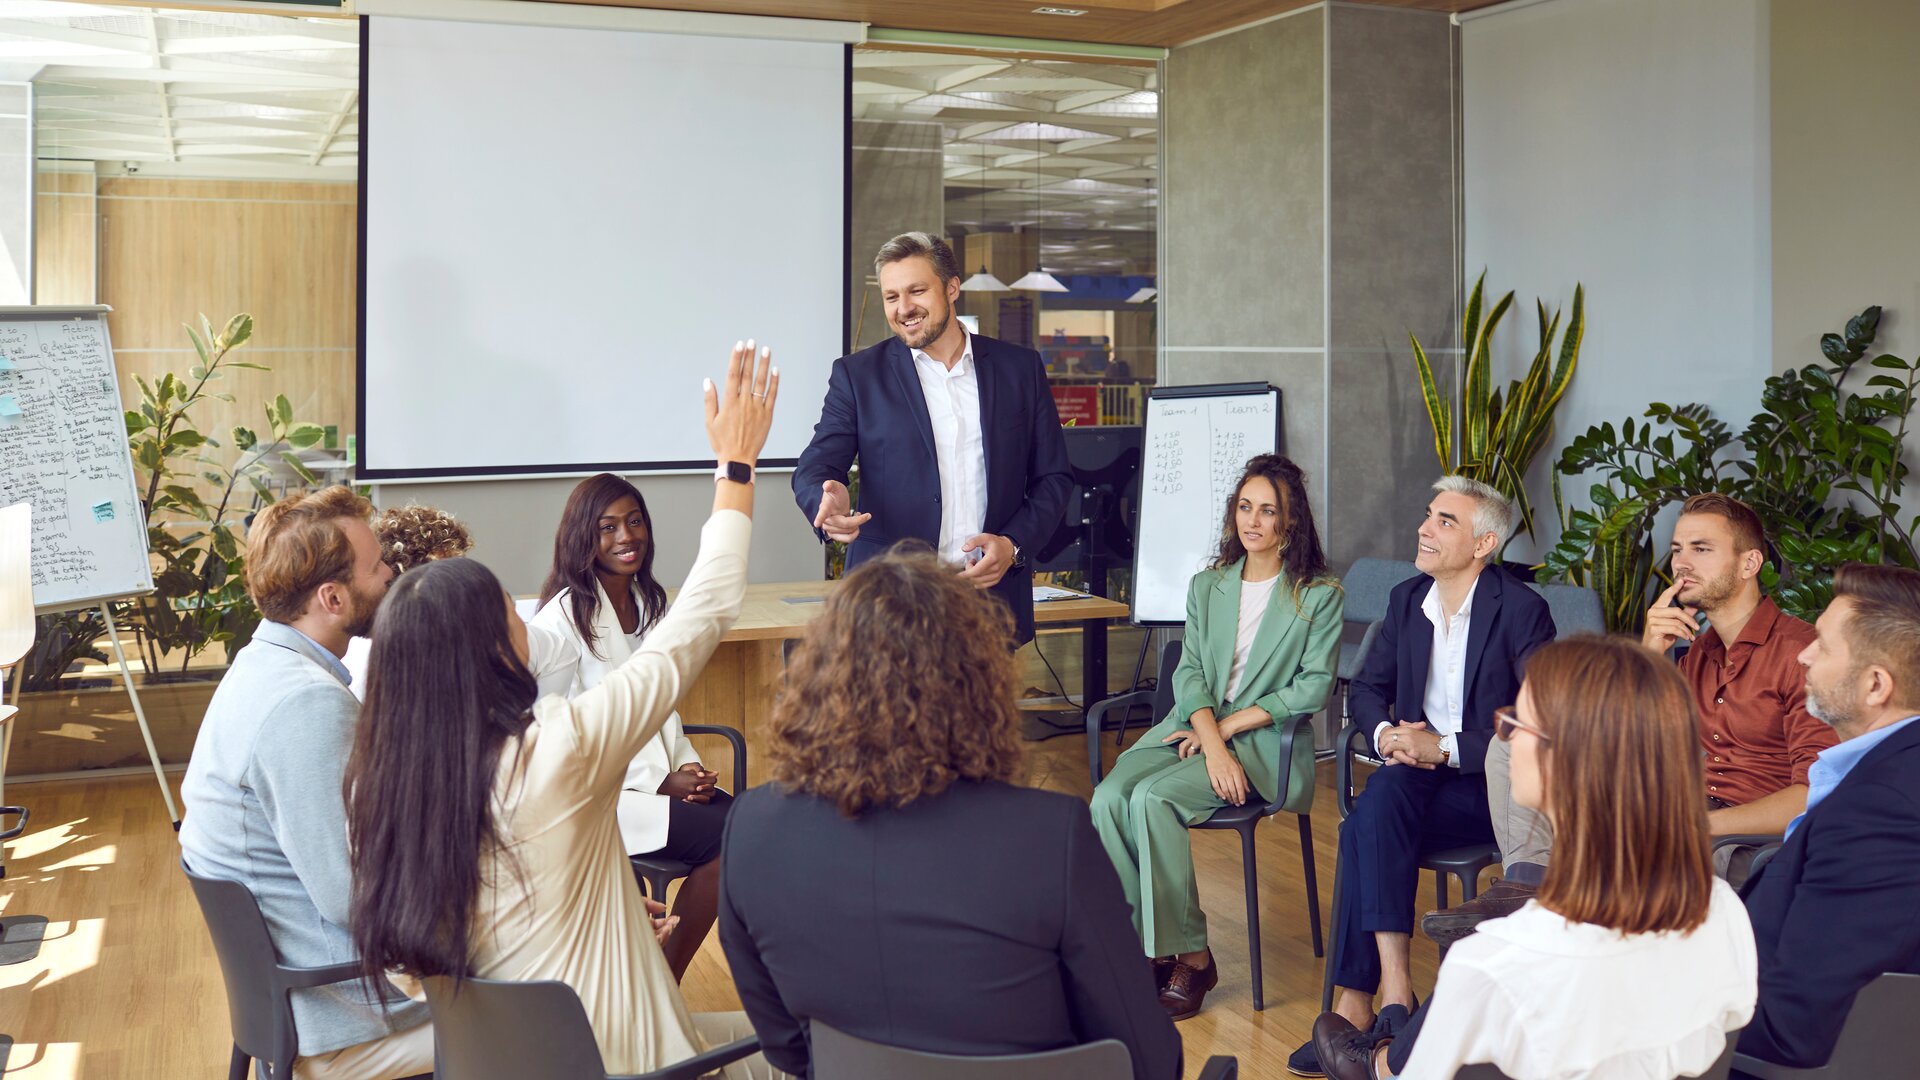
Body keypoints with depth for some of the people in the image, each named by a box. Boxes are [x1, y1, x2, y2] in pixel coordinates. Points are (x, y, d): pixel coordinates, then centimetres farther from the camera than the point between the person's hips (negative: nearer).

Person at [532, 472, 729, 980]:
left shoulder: (650, 604, 12)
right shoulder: (562, 618, -12)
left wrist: (688, 767, 0)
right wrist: (658, 783, -14)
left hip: (661, 777, 7)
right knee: (724, 838, -23)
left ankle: (666, 978, -7)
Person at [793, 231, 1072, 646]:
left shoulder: (1020, 368, 10)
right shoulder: (857, 374, 7)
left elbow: (1054, 477, 12)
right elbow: (814, 468, 0)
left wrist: (1014, 545, -5)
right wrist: (831, 506, -24)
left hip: (993, 593, 1)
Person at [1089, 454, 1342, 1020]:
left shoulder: (1320, 595, 3)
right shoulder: (1207, 586, 16)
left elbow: (1312, 689, -6)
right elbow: (1188, 672, 5)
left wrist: (1226, 728, -11)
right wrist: (1213, 747, -14)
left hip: (1264, 741, -5)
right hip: (1192, 727, 5)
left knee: (1153, 798, -29)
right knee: (1108, 797, -24)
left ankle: (1188, 954, -17)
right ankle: (1146, 946, -17)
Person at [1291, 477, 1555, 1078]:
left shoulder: (1522, 610, -10)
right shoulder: (1406, 600, 10)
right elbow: (1365, 689, 16)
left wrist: (1443, 748, -21)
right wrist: (1387, 733, -7)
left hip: (1491, 786, -5)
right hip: (1418, 773, 5)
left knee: (1366, 831, -29)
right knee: (1381, 796, -31)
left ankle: (1355, 1002, -25)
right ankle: (1391, 982, -31)